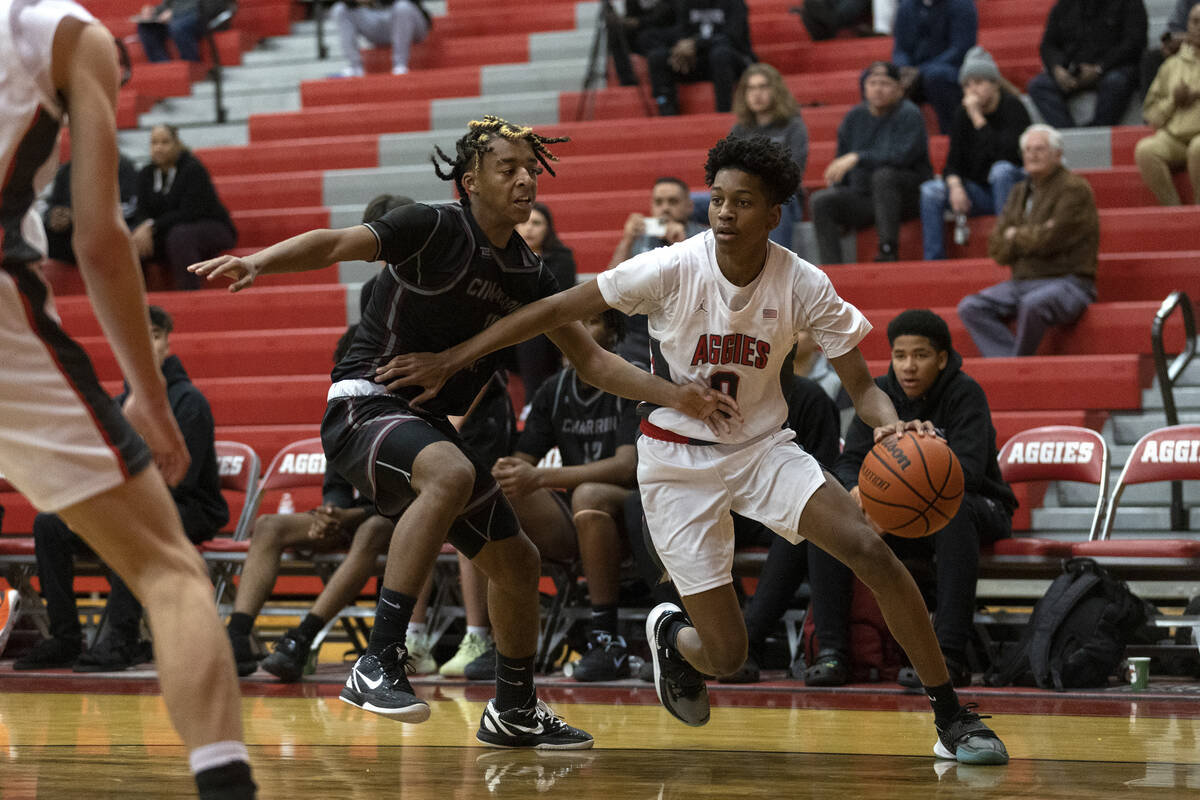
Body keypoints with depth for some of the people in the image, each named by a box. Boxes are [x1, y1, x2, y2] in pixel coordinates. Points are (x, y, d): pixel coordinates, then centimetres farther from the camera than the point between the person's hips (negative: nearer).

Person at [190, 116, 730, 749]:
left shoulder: (528, 275, 9)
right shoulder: (435, 228, -11)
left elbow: (590, 359, 15)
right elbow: (332, 244, -21)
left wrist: (675, 397, 3)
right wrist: (255, 263, -39)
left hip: (430, 427, 8)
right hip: (365, 406, -8)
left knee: (517, 562, 13)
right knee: (451, 474, -38)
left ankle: (514, 711, 34)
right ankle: (378, 661, -38)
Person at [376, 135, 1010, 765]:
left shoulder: (803, 286, -14)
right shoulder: (672, 269, -18)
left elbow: (862, 387, -9)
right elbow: (555, 310, -11)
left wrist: (891, 425, -33)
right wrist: (448, 361, -12)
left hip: (763, 447, 2)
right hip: (678, 459, -2)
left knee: (873, 553, -21)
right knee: (725, 654, -6)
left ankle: (951, 719, -8)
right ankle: (671, 636, 35)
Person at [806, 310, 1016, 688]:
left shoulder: (965, 394, -14)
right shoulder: (878, 394, 1)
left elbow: (966, 471, -26)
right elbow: (849, 462, -2)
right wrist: (857, 491, -28)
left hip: (977, 508, -5)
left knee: (953, 508, -41)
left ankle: (949, 656, -41)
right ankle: (831, 651, -21)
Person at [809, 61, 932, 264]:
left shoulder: (908, 115, -7)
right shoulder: (855, 117, 10)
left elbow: (902, 155, -22)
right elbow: (841, 160, 18)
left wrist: (857, 158, -27)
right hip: (863, 197, 5)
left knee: (883, 175, -36)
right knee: (821, 200, -19)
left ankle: (888, 251, -36)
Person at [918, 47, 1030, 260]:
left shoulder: (1012, 107, -11)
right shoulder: (962, 114, 3)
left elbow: (1005, 153, -26)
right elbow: (953, 162, 0)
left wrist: (977, 118, -24)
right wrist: (955, 186, -22)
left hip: (1012, 187, -4)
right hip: (979, 191, 4)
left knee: (1001, 170, -38)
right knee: (930, 191, -20)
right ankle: (933, 262, -22)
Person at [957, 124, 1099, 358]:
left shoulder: (1074, 189, -5)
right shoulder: (1021, 192, 17)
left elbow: (1048, 241, -17)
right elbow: (997, 250, 7)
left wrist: (1015, 236, 1)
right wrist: (1031, 236, -10)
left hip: (1067, 283, -7)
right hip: (1022, 283, 7)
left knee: (1033, 304, -38)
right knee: (970, 307, -14)